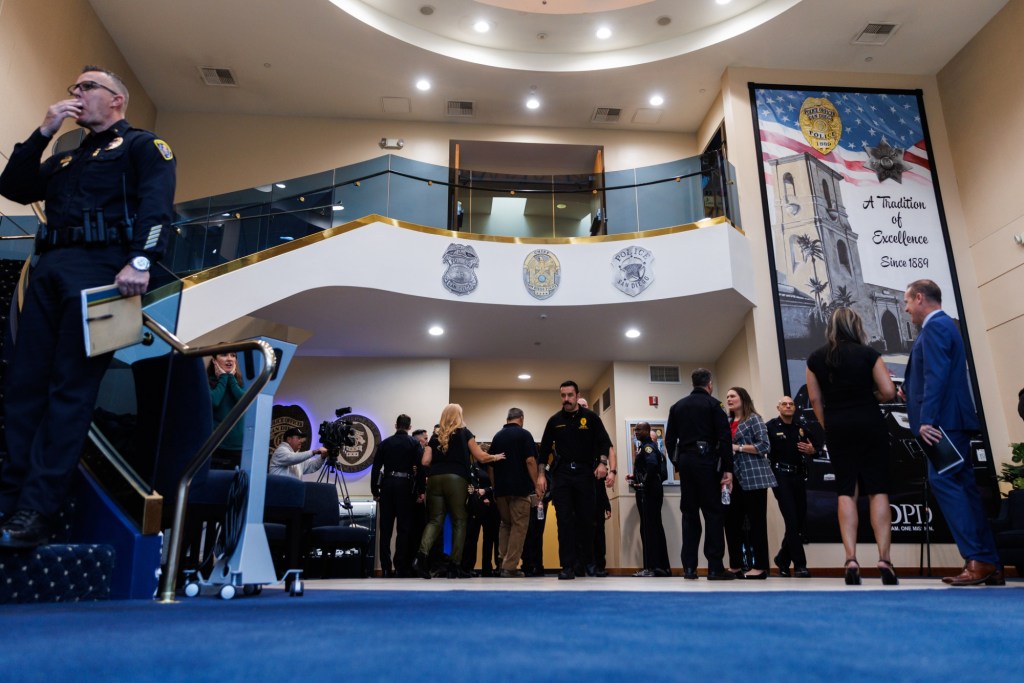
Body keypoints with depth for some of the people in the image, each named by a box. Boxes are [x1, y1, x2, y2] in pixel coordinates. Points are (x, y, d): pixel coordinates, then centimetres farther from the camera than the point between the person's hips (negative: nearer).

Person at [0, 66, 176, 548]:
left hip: (100, 267, -7)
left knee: (71, 388, -11)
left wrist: (141, 260, -25)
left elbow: (157, 203, -8)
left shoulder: (142, 146, 10)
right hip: (50, 268, 7)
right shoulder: (66, 160, 32)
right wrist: (44, 132, 13)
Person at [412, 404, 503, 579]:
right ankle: (455, 565, 3)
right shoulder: (464, 433, 9)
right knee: (459, 521, 4)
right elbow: (480, 457, 8)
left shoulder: (435, 436, 17)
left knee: (435, 520, 4)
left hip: (434, 478, 3)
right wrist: (495, 457, 25)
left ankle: (421, 555, -18)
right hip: (456, 479, -3)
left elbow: (425, 461, 8)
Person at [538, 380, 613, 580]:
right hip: (561, 475, 1)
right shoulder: (554, 420, 6)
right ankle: (568, 566, 1)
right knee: (564, 521, -3)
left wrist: (602, 462, -14)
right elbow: (544, 450, 10)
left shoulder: (590, 417, 2)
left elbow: (604, 442, 2)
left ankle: (588, 561, 22)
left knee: (586, 519, 5)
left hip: (584, 473, -1)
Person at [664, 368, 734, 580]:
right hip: (706, 462, -5)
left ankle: (689, 567, 7)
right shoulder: (713, 404, -1)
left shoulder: (677, 406, 13)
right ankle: (715, 567, -4)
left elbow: (670, 439, 11)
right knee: (713, 513, -1)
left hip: (685, 462, 5)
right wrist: (728, 469, -8)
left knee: (689, 514, 8)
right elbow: (724, 438, -9)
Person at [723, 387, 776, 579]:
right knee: (731, 520, 7)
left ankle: (760, 566, 4)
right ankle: (735, 565, 16)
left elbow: (764, 446, -11)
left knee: (757, 521, -2)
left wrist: (738, 447, -13)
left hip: (753, 477, -7)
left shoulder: (754, 419, -3)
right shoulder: (727, 422, 16)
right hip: (733, 478, 7)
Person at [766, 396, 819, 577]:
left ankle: (782, 559, 26)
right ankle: (800, 564, -3)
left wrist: (811, 450, -1)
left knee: (800, 520, 10)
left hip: (799, 476, 6)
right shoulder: (770, 426, -5)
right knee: (792, 521, -8)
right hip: (781, 477, -6)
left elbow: (814, 448, 20)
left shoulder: (801, 427, 12)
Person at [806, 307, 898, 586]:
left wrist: (827, 426, 11)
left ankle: (851, 560, -4)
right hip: (870, 424, -2)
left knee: (846, 492, 3)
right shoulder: (868, 353, -3)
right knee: (878, 491, 2)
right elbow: (888, 392, -7)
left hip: (837, 429, 2)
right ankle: (884, 560, -3)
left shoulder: (816, 358, 4)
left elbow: (814, 398, 3)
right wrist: (867, 396, 12)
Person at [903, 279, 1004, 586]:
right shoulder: (944, 325, 22)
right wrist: (909, 390, 21)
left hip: (944, 420, -11)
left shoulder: (935, 326, -10)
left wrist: (927, 419, -24)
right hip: (953, 420, 11)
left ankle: (977, 560, -14)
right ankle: (989, 563, 10)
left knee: (943, 481, -13)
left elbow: (936, 376, -20)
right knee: (962, 486, 8)